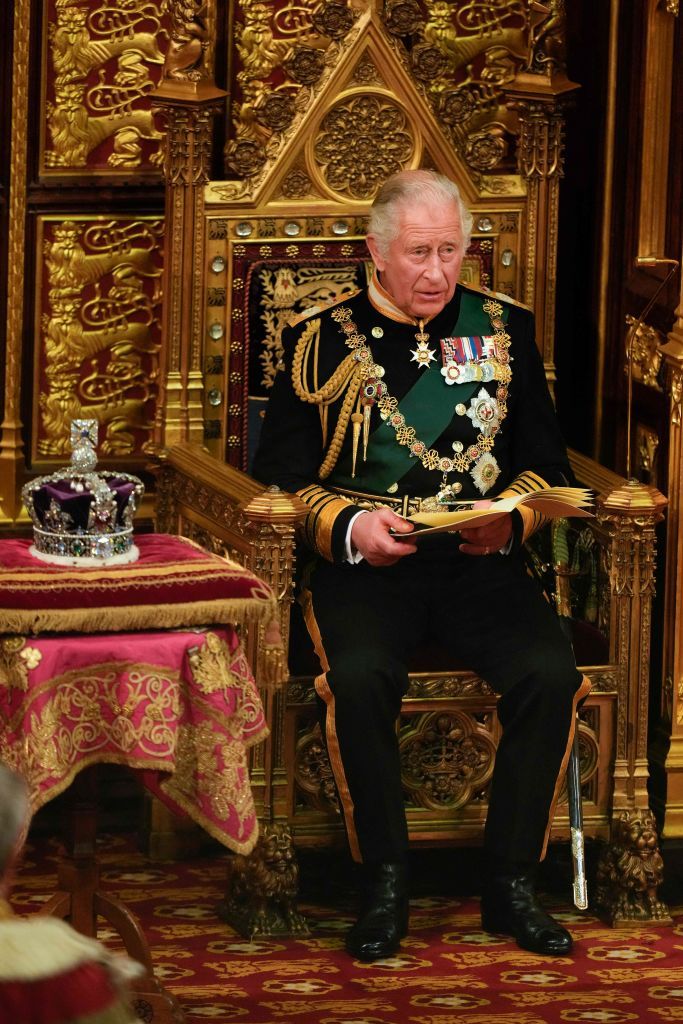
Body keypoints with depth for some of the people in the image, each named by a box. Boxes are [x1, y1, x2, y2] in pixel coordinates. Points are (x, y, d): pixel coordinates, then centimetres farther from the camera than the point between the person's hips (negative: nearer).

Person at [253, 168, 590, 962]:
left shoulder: (504, 329, 14)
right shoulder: (323, 340, 7)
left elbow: (546, 462, 15)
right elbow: (280, 471, 4)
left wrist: (510, 518, -7)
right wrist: (351, 525, -14)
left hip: (479, 564, 2)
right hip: (365, 563, -2)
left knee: (550, 672, -26)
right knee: (358, 676, -33)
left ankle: (511, 882, -13)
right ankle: (384, 883, -16)